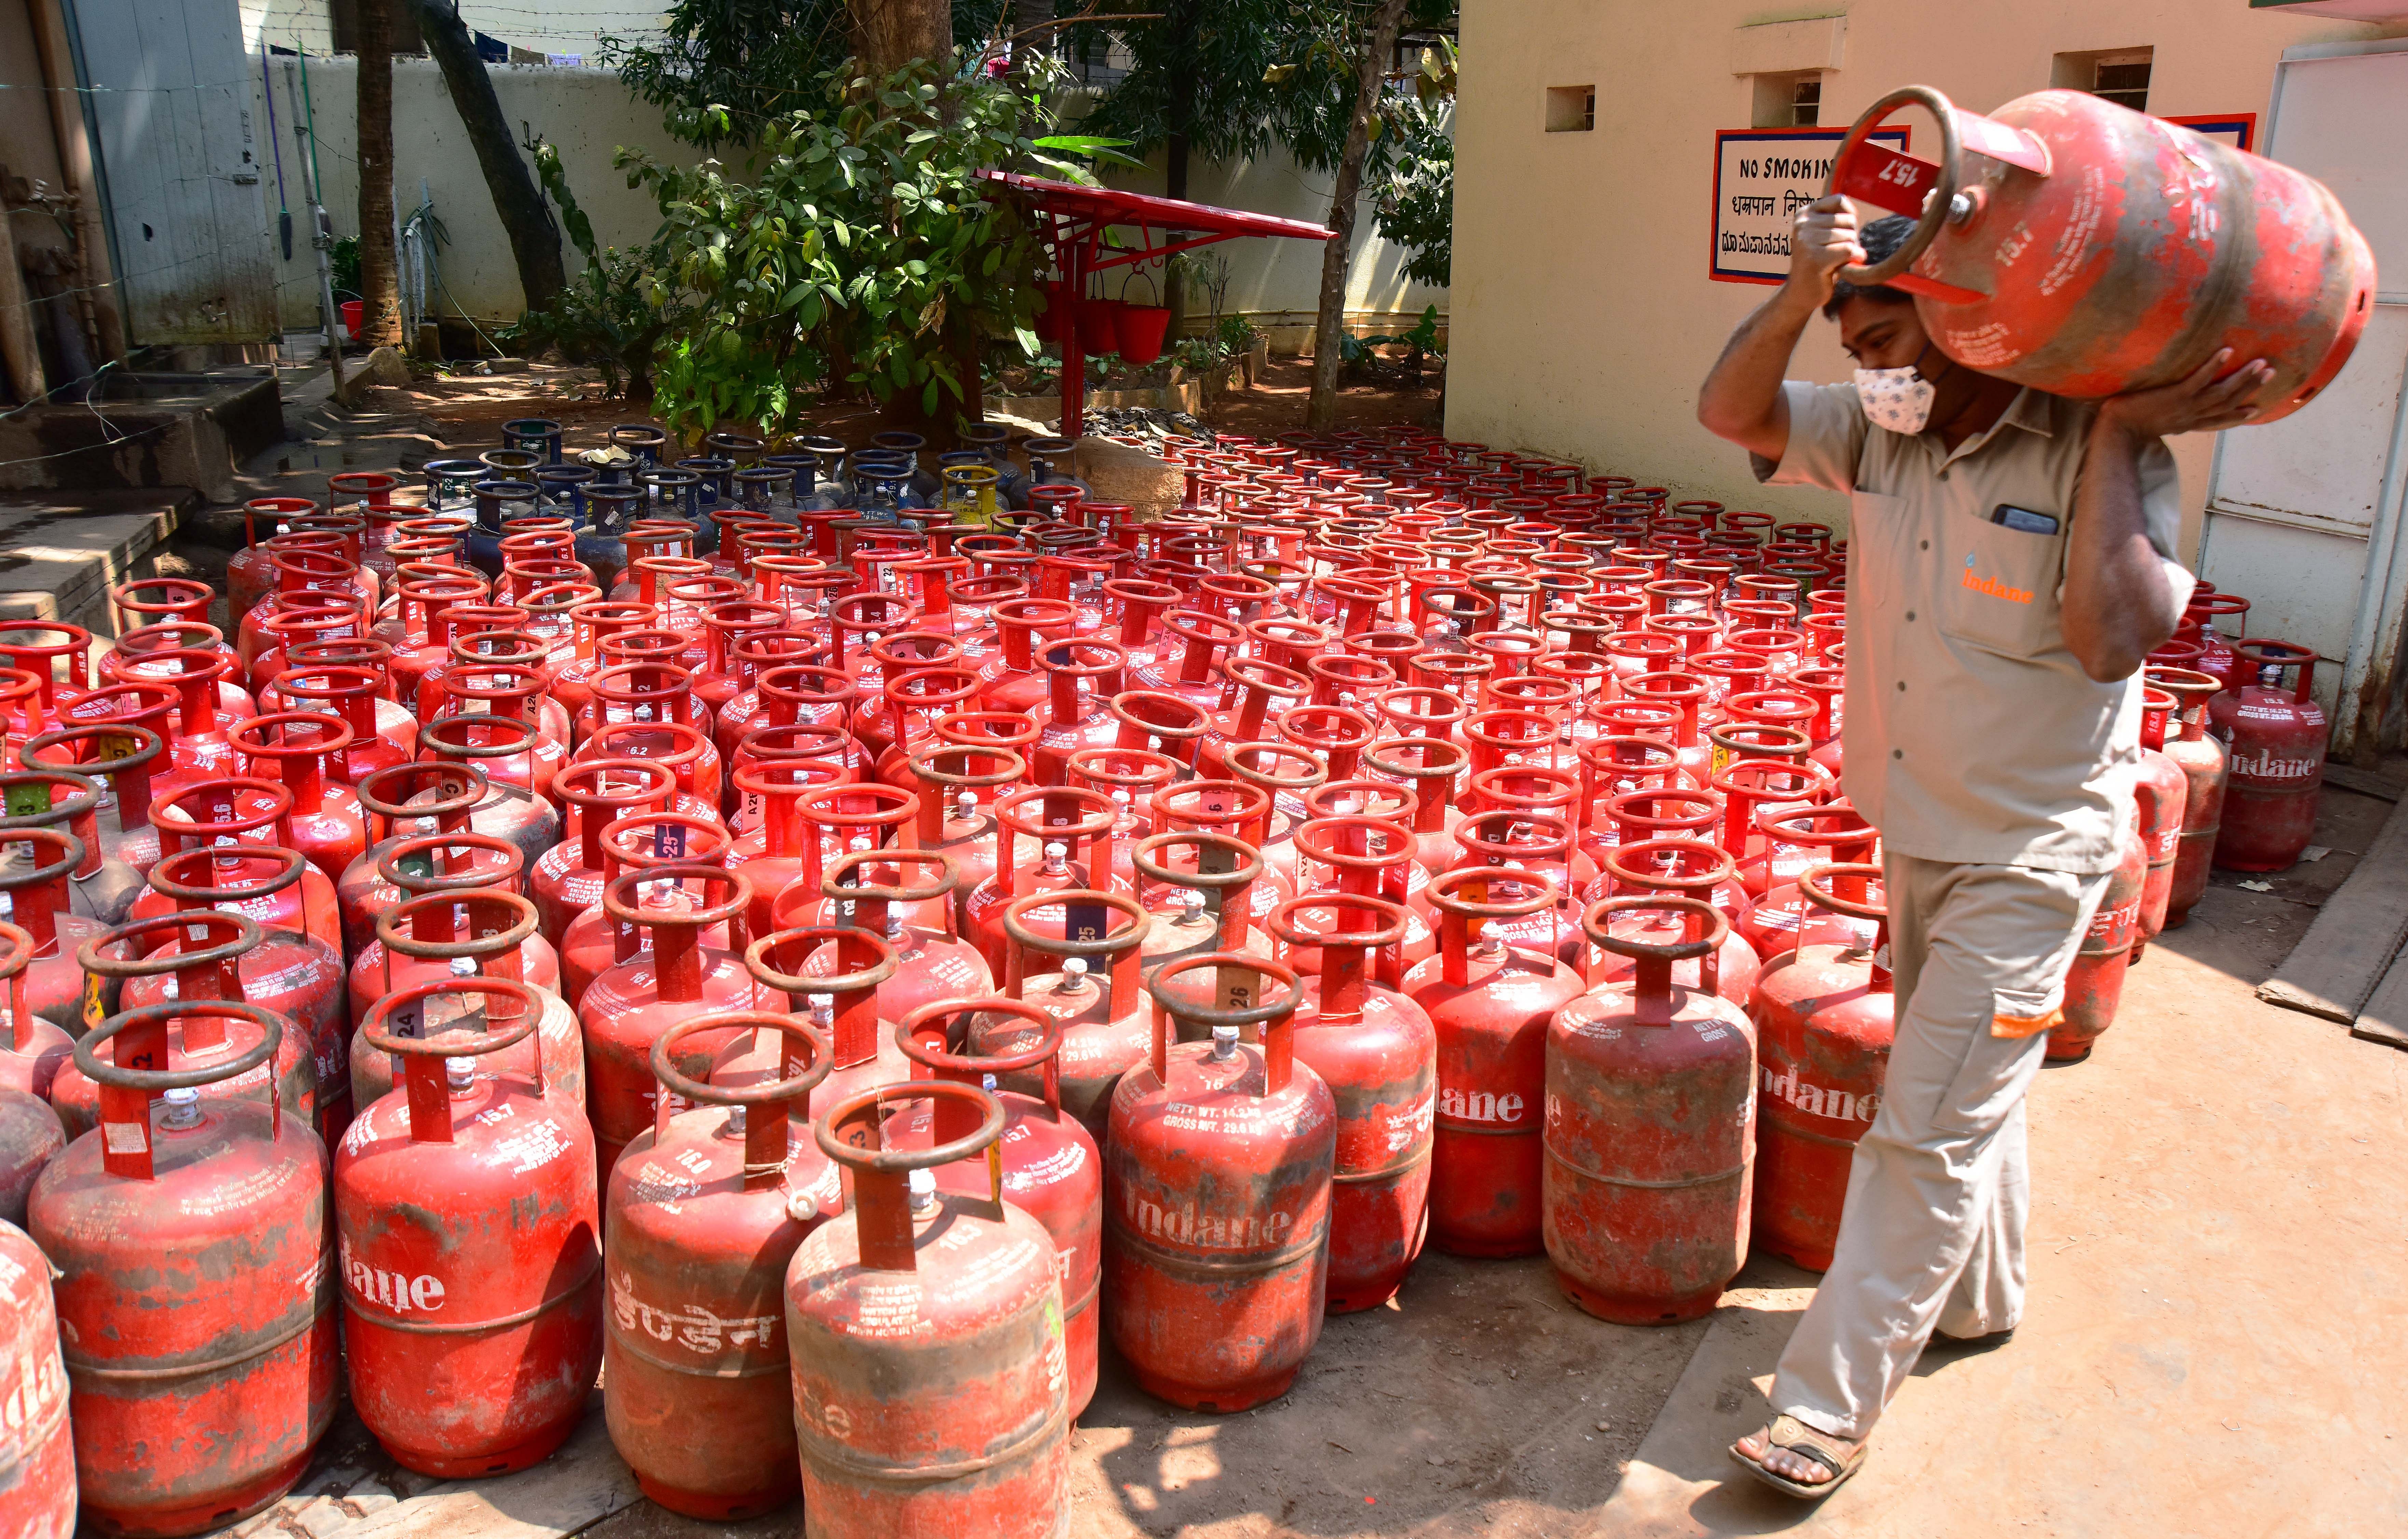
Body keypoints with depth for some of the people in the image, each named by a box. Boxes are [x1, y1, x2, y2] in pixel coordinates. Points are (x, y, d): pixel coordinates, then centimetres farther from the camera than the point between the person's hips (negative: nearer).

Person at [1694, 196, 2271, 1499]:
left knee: (1929, 1129, -4)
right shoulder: (1878, 436, -1)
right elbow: (1732, 411, -8)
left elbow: (2110, 639, -31)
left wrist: (2116, 432, -27)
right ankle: (1978, 1300, 46)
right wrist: (1800, 293, -24)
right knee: (1965, 1093, 24)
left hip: (2029, 854, -7)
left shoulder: (2103, 459, -18)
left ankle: (1830, 1405, 5)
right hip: (1916, 836, 7)